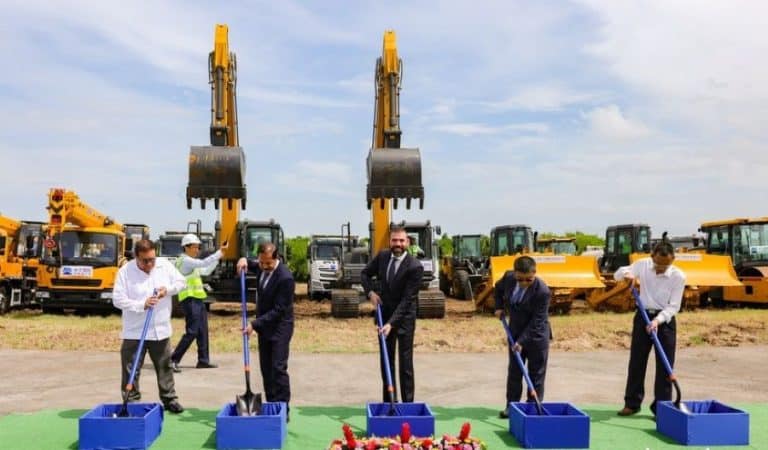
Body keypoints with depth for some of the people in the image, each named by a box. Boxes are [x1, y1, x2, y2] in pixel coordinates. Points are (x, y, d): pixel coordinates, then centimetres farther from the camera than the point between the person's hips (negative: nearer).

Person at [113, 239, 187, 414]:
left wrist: (168, 290, -14)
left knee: (164, 367, 14)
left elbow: (181, 282, 6)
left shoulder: (165, 265, -2)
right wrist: (142, 305, -24)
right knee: (131, 370, 3)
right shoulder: (125, 272, -11)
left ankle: (169, 399, 26)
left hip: (161, 330, 3)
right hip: (134, 332, -3)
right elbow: (118, 299, -13)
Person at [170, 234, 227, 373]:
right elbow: (203, 263, -25)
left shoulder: (191, 262, 19)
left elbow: (206, 271, 25)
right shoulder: (185, 260, -11)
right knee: (191, 332, -11)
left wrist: (217, 259, 13)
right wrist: (219, 252, -24)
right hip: (190, 300, -10)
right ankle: (173, 360, -6)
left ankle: (203, 360, 18)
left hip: (198, 300, 10)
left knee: (202, 331, 12)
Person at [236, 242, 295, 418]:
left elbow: (278, 310, -24)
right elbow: (251, 266, 24)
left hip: (279, 328, -8)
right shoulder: (261, 268, -2)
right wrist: (244, 261, 0)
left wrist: (255, 324, -24)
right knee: (266, 369, 11)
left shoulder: (285, 278, -26)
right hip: (264, 326, 8)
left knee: (278, 368, -8)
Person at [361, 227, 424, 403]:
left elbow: (407, 299, -22)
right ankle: (388, 401, 20)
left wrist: (391, 323, -27)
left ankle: (408, 403, 7)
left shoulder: (415, 267, -20)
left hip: (404, 317, -5)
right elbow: (365, 273, 13)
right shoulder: (382, 256, -4)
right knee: (386, 360, 10)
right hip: (384, 313, 5)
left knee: (405, 362, -1)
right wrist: (370, 292, -6)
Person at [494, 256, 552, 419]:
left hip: (536, 336, -5)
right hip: (515, 332, 5)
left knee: (536, 374, 5)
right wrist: (499, 307, 3)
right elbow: (498, 288, 14)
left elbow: (537, 322, -24)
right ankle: (511, 405, 21)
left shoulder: (542, 291, -27)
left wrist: (522, 341, -25)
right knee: (514, 371, 12)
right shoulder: (508, 277, -12)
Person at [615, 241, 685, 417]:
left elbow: (673, 306, -14)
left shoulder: (678, 276, -14)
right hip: (643, 316, 2)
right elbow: (618, 274, 5)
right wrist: (626, 274, -18)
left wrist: (658, 320, -28)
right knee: (636, 361, 7)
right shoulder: (643, 264, -7)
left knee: (664, 366, 0)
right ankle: (632, 403, 18)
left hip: (665, 319, -2)